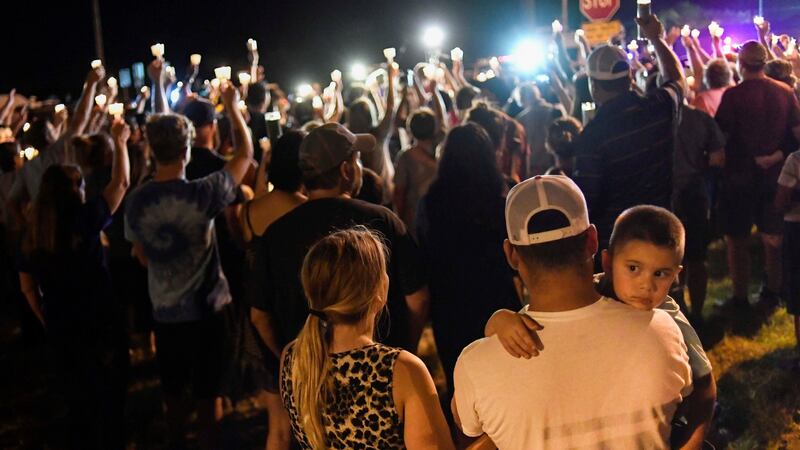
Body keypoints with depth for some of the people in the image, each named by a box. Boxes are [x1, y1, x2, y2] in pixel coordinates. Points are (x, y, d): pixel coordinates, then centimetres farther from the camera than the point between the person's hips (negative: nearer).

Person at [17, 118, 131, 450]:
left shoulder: (33, 235, -1)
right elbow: (121, 183, -5)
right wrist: (119, 141, 7)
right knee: (110, 401, 14)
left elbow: (27, 286, 8)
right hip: (100, 327, -4)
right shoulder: (83, 220, -15)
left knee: (78, 403, 18)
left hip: (60, 331, 4)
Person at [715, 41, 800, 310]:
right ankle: (772, 293, 25)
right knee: (773, 237, 17)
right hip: (775, 174, 4)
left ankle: (740, 298, 12)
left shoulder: (733, 95, -16)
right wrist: (777, 154, 9)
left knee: (737, 239, 7)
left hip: (740, 176, -4)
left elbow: (720, 134, -16)